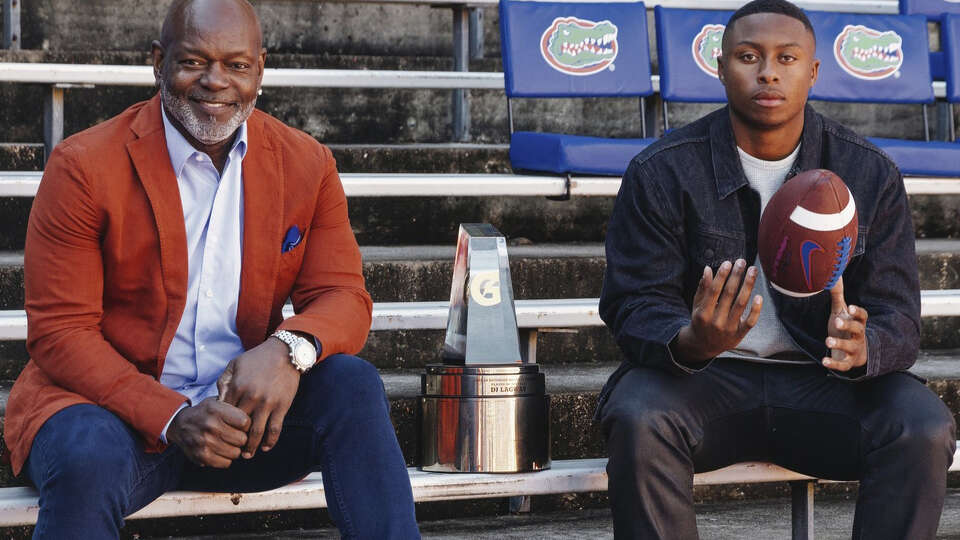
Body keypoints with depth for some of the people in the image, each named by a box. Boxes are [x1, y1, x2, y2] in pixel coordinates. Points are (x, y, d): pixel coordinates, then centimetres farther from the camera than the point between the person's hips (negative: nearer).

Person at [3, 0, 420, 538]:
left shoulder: (307, 165, 5)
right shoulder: (84, 168, -7)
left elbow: (344, 298, 3)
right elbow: (59, 333, -9)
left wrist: (289, 350, -23)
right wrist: (173, 418, -24)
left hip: (244, 411, 4)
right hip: (116, 409, -3)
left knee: (353, 384, -21)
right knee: (88, 460, -36)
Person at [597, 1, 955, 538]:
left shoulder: (870, 174, 1)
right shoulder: (663, 172, -4)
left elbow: (898, 317, -2)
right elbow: (636, 307, -7)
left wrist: (860, 349, -28)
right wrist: (691, 344, -32)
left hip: (823, 382, 2)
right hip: (703, 375, -1)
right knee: (638, 420, -34)